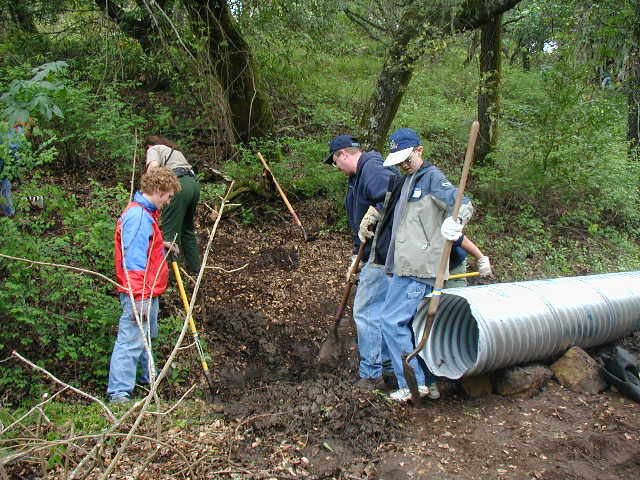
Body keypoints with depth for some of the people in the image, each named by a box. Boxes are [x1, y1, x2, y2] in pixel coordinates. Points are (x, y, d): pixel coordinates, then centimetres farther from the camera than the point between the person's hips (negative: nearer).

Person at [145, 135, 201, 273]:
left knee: (170, 231, -3)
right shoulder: (175, 150, 36)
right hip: (194, 183, 8)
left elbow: (154, 165, -10)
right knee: (188, 229, 21)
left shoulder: (154, 149, 13)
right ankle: (194, 267, 29)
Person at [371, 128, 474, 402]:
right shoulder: (406, 181, 21)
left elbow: (464, 203, -21)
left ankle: (413, 384, -1)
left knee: (392, 320, -8)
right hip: (407, 265, 10)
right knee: (417, 324, 13)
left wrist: (457, 221, -41)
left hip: (418, 266, -9)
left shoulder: (432, 177, -7)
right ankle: (429, 382, 22)